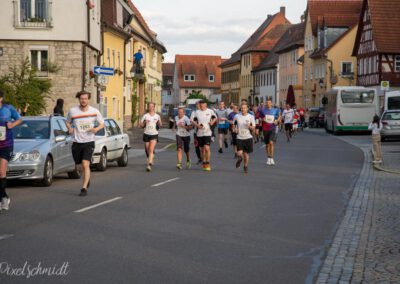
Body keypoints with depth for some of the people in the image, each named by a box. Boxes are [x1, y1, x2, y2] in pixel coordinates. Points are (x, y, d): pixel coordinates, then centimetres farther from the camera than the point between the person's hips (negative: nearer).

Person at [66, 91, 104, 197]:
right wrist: (70, 128, -6)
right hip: (76, 142, 2)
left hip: (89, 142, -2)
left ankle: (84, 188, -12)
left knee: (85, 164, -18)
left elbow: (102, 124, 8)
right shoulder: (72, 111, -1)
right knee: (79, 167, 9)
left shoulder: (95, 111, -3)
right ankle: (87, 178, 42)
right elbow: (68, 121, 15)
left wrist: (97, 129, -13)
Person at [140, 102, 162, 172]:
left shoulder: (157, 116, 4)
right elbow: (141, 125, 3)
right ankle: (151, 160, 36)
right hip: (146, 134, 2)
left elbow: (160, 126, 10)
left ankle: (149, 165, -23)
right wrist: (144, 122, -17)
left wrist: (159, 123, -12)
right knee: (147, 150, 8)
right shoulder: (145, 116, 3)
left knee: (151, 150, -15)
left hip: (154, 135, -2)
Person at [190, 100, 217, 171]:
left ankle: (208, 164, -8)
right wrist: (197, 125, -11)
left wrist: (212, 122, -4)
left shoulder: (210, 111, 1)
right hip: (199, 133, 3)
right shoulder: (197, 112, 4)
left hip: (207, 133, -3)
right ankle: (204, 163, 26)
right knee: (202, 149, 10)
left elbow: (215, 117, 16)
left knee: (207, 148, -16)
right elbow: (193, 121, 7)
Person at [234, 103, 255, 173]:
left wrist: (249, 126, -22)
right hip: (240, 138, 0)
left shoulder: (251, 117, -3)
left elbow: (253, 128, -1)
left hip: (248, 138, 0)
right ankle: (240, 159, 25)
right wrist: (235, 128, -3)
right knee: (239, 153, -12)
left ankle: (246, 166, 29)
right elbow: (233, 124, 17)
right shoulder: (237, 116, 0)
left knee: (246, 153, 6)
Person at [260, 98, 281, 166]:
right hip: (265, 129, 2)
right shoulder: (263, 110, 2)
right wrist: (262, 120, -10)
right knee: (267, 144, 11)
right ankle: (268, 158, 27)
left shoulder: (275, 110, 2)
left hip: (272, 129, -2)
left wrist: (277, 121, -3)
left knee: (271, 143, -18)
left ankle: (272, 158, -14)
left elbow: (279, 116, 17)